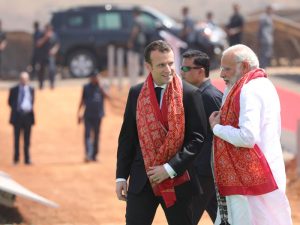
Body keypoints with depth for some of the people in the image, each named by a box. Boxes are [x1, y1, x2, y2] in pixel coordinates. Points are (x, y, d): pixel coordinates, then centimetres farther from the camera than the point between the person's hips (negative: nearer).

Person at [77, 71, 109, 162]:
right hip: (88, 116, -1)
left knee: (96, 136, 6)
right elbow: (82, 100, 12)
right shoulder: (86, 87, 6)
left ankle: (94, 155, 14)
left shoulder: (101, 88, 6)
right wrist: (79, 113, 10)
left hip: (98, 116, 1)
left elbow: (106, 96, -13)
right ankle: (88, 154, -21)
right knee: (87, 135, -12)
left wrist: (100, 86, -16)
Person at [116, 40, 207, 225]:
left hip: (177, 180, -2)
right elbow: (127, 137, 10)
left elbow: (198, 137, -8)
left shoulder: (190, 94, -5)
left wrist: (170, 168, -15)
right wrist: (121, 175, 6)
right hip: (142, 180, 2)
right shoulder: (136, 94, 5)